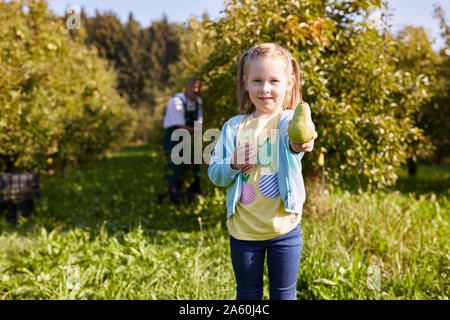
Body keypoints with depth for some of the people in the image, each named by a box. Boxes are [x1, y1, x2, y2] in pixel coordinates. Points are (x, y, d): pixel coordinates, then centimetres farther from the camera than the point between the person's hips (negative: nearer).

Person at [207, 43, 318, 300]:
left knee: (284, 293, 13)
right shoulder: (234, 127, 1)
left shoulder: (290, 122, -7)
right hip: (244, 229, 2)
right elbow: (214, 174, 3)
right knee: (247, 295, 18)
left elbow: (293, 138, -33)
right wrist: (233, 164, -18)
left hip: (283, 227, -2)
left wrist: (299, 144, -57)